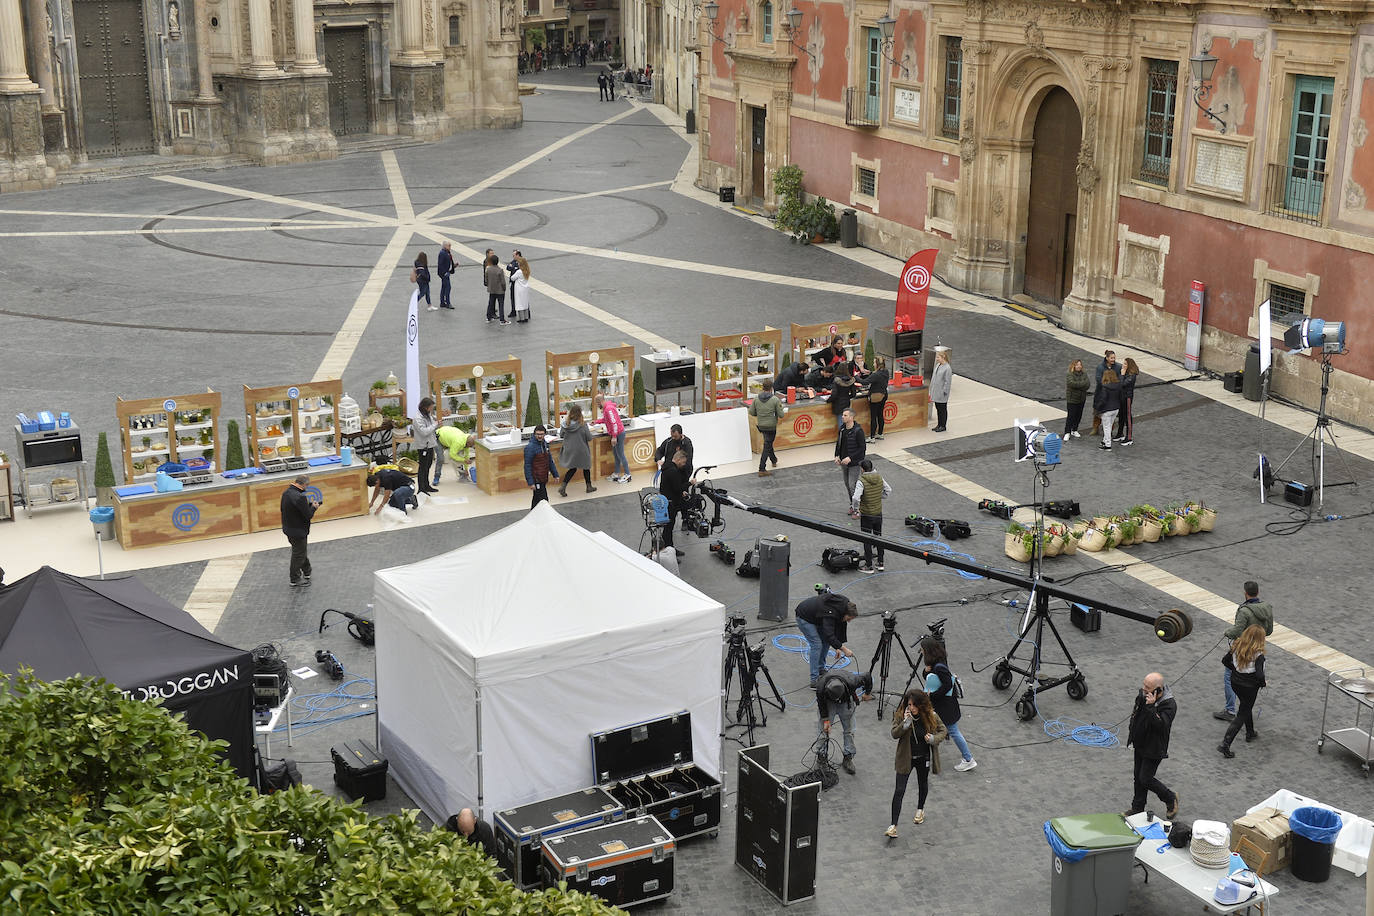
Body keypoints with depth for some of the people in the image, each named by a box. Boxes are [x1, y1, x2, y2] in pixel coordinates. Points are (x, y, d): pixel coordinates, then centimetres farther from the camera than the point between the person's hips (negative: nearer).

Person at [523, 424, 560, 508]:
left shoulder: (545, 444, 9)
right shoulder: (530, 447, -16)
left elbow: (550, 460, 19)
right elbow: (527, 466, -17)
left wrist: (555, 474, 17)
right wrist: (530, 482, -20)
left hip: (543, 479, 8)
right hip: (536, 480, -8)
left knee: (536, 501, 16)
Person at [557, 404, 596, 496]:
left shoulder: (566, 424, -10)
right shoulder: (583, 425, -20)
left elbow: (561, 434, 5)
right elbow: (589, 438, -13)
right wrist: (588, 430, 6)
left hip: (569, 450, 4)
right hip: (581, 451, -4)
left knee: (572, 468, 17)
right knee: (586, 467, 18)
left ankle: (563, 486, 1)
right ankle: (589, 487, 31)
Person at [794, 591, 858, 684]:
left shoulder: (844, 603, -12)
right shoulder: (830, 613, -37)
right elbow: (829, 635, -40)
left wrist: (838, 647, -5)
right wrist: (844, 649, -39)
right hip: (804, 618, -9)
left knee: (825, 641, 6)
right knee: (816, 645, -15)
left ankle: (820, 669, 21)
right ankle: (814, 679, -14)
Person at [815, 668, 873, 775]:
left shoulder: (852, 683, -42)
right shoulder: (820, 689, -40)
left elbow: (868, 678, -22)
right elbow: (822, 704, -19)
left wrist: (867, 693, -5)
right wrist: (825, 720, -13)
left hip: (846, 701, 1)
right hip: (827, 702, -1)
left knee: (849, 729, 0)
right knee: (822, 728, -5)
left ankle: (848, 758, 9)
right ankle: (822, 756, 7)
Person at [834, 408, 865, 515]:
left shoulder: (858, 431, -20)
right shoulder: (842, 428, 1)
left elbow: (862, 448, -18)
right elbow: (838, 442, 14)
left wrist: (850, 458, -23)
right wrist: (837, 456, 1)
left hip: (854, 463, -7)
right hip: (844, 462, 7)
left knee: (853, 486, -8)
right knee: (847, 485, 15)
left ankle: (858, 509, 4)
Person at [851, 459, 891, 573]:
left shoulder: (861, 482, -21)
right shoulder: (879, 478, -4)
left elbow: (856, 498, -30)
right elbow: (888, 491, 7)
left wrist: (856, 509, -14)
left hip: (866, 516, -5)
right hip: (879, 514, 5)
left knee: (867, 541, 6)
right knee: (879, 538, 18)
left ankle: (869, 566, 14)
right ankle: (880, 563, 26)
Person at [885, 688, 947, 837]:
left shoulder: (931, 716, -14)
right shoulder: (900, 715, -17)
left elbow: (943, 731, -2)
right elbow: (894, 734, -24)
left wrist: (934, 738, -22)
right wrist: (905, 723, -38)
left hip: (924, 758, 2)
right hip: (905, 758, -2)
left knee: (923, 784, 24)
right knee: (899, 790, -7)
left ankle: (920, 809, 53)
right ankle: (893, 825, -6)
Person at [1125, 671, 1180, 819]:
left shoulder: (1169, 704, -27)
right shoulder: (1142, 694, -6)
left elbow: (1161, 726, -39)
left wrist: (1151, 707, -46)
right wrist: (1131, 732, 21)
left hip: (1154, 749, -7)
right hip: (1140, 745, 7)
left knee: (1145, 779, -3)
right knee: (1138, 777, 16)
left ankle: (1171, 798, 21)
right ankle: (1137, 808, 31)